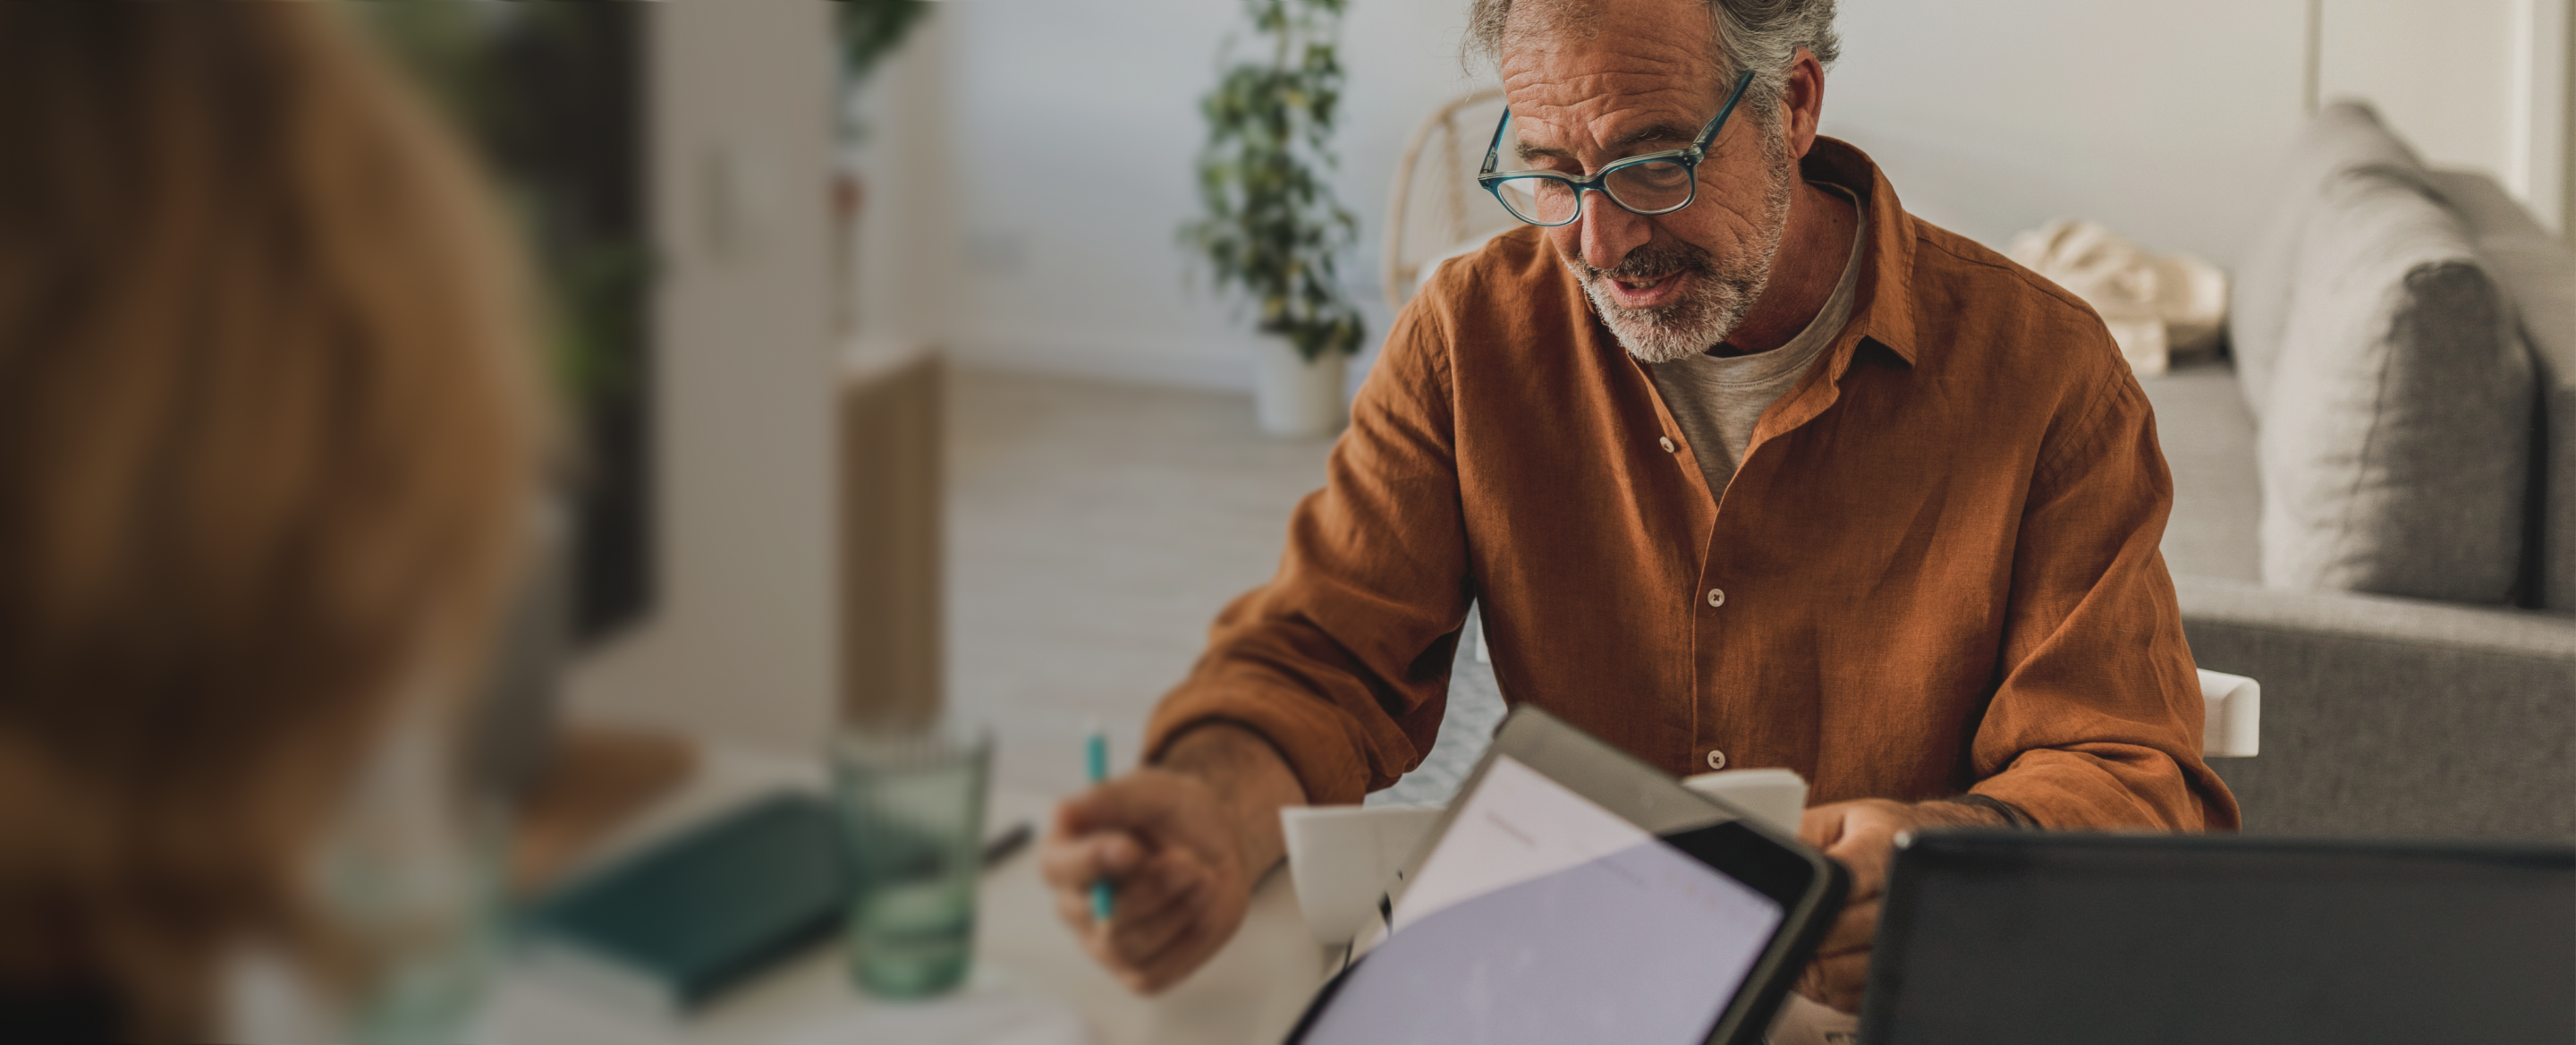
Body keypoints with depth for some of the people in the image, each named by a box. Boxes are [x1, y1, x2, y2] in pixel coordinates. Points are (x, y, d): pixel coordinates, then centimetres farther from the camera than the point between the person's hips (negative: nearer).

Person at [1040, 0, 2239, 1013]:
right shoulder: (1475, 334, 0)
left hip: (1907, 1010, -1)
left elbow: (2135, 780, -9)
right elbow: (1322, 654, -3)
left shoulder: (2040, 370, -8)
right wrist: (1216, 807, -28)